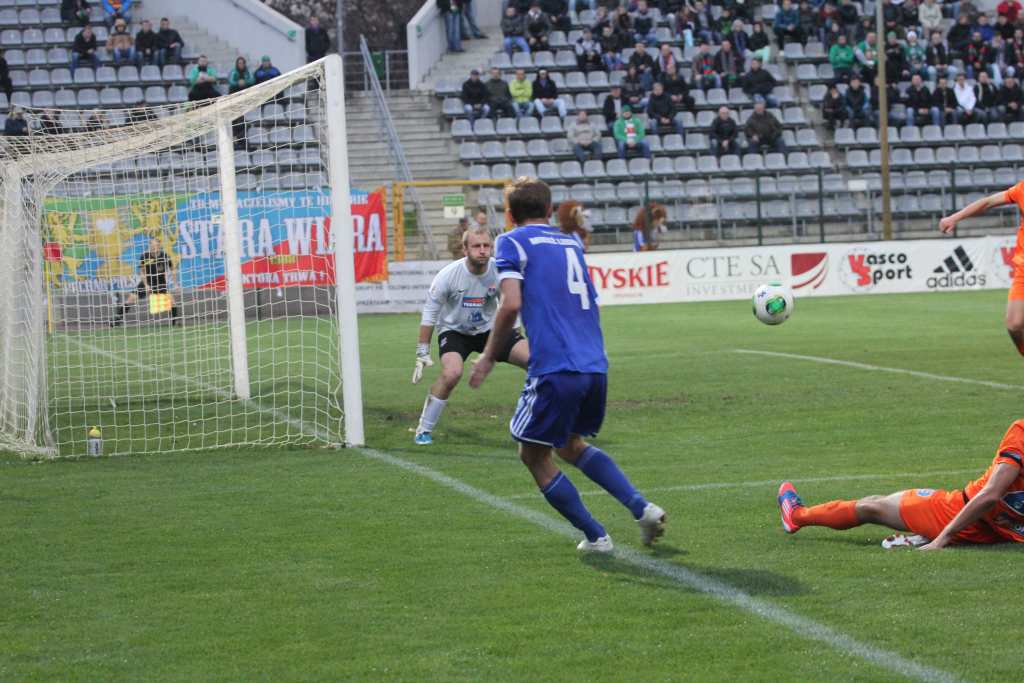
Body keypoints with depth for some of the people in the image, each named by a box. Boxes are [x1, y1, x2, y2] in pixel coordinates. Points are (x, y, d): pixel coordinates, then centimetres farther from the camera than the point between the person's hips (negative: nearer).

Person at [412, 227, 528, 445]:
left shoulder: (498, 271, -17)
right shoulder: (448, 275, -22)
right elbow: (429, 313, -11)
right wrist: (422, 352, -11)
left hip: (489, 328, 3)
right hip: (454, 330, -3)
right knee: (451, 373, -31)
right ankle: (424, 430, -12)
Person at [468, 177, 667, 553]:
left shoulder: (512, 243, 1)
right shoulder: (572, 244, 19)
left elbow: (511, 304, -12)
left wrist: (488, 356, -4)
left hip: (555, 369, -7)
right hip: (595, 365, 7)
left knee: (534, 455, 11)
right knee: (570, 444, 27)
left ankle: (595, 537, 10)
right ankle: (642, 507, 12)